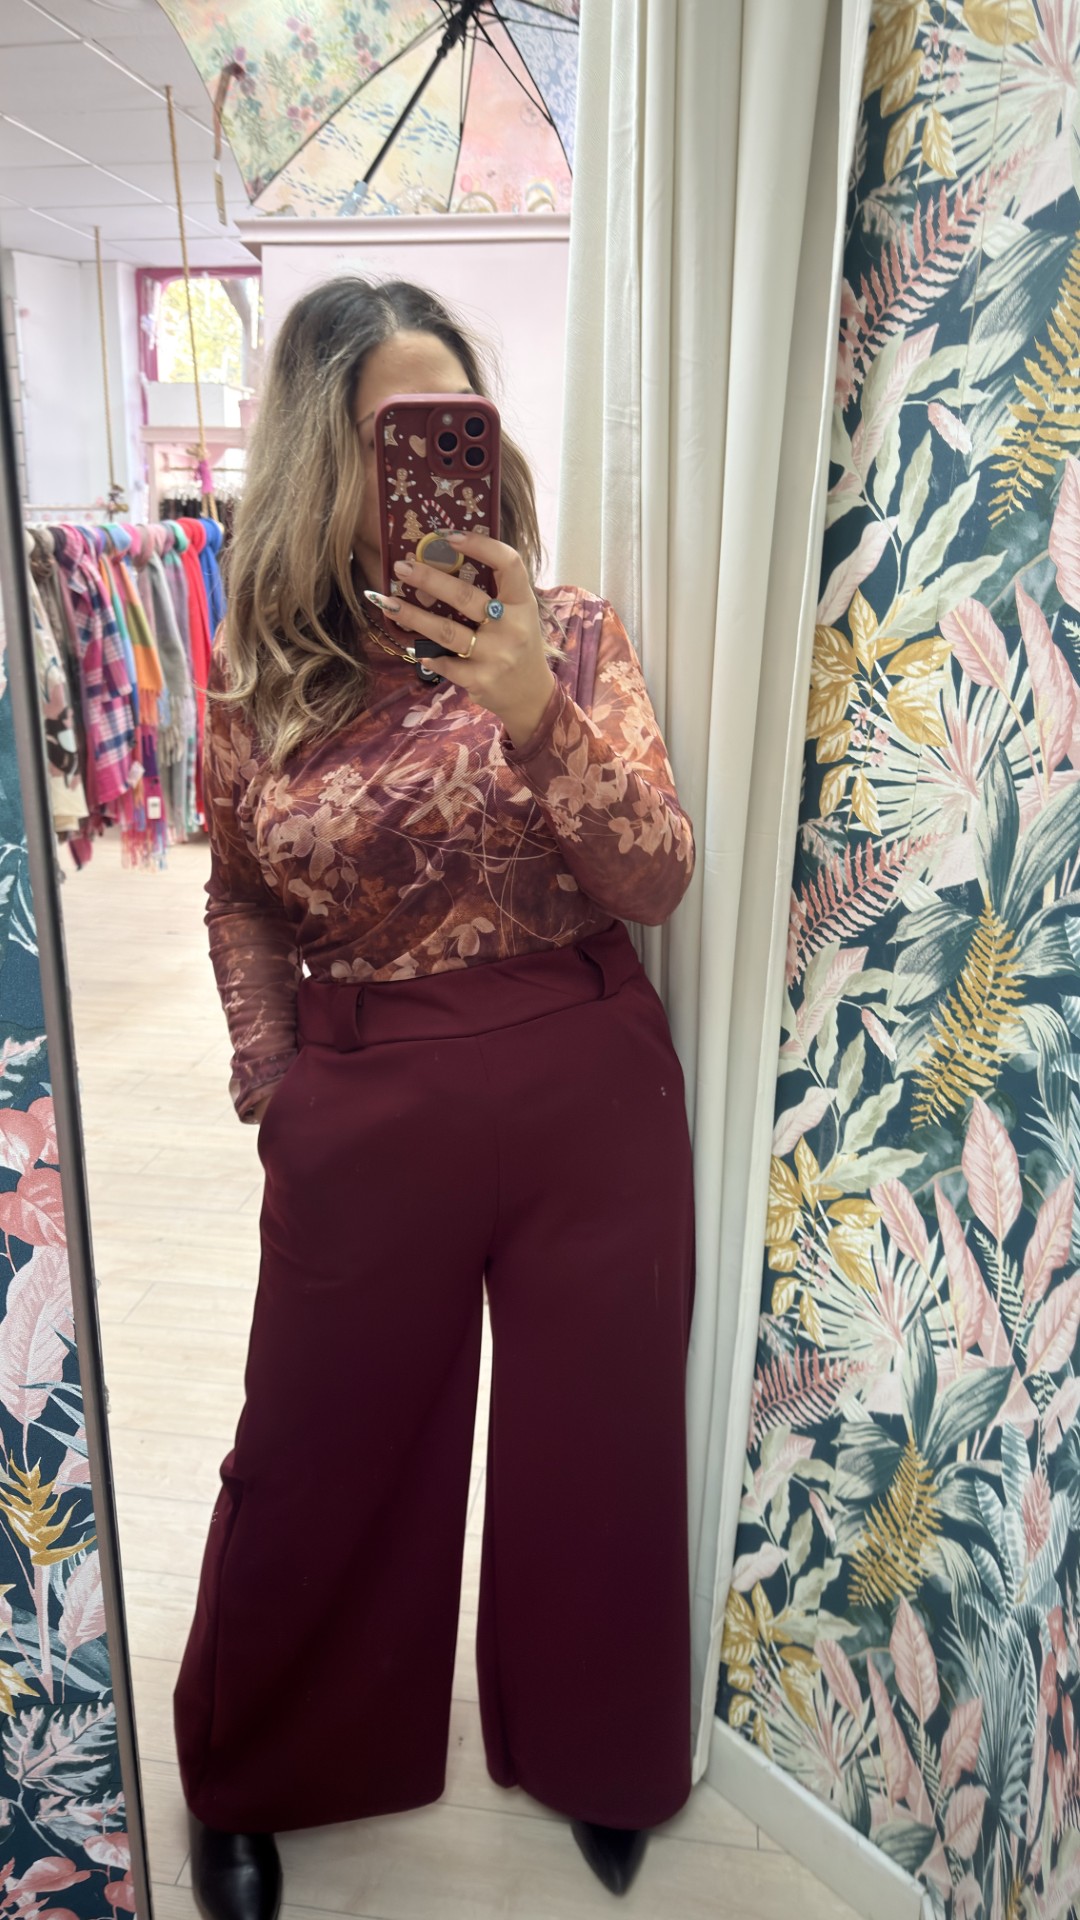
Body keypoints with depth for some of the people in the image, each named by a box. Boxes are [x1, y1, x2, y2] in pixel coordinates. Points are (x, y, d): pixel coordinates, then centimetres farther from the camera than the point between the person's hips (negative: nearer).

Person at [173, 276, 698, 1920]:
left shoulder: (572, 633, -5)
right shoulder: (257, 670, -2)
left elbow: (658, 883, -13)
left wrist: (537, 715, -27)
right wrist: (268, 1071, 2)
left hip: (594, 1097, 1)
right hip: (365, 1109, 0)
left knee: (595, 1439, 16)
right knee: (319, 1451, 16)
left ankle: (595, 1753, 47)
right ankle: (251, 1778, 46)